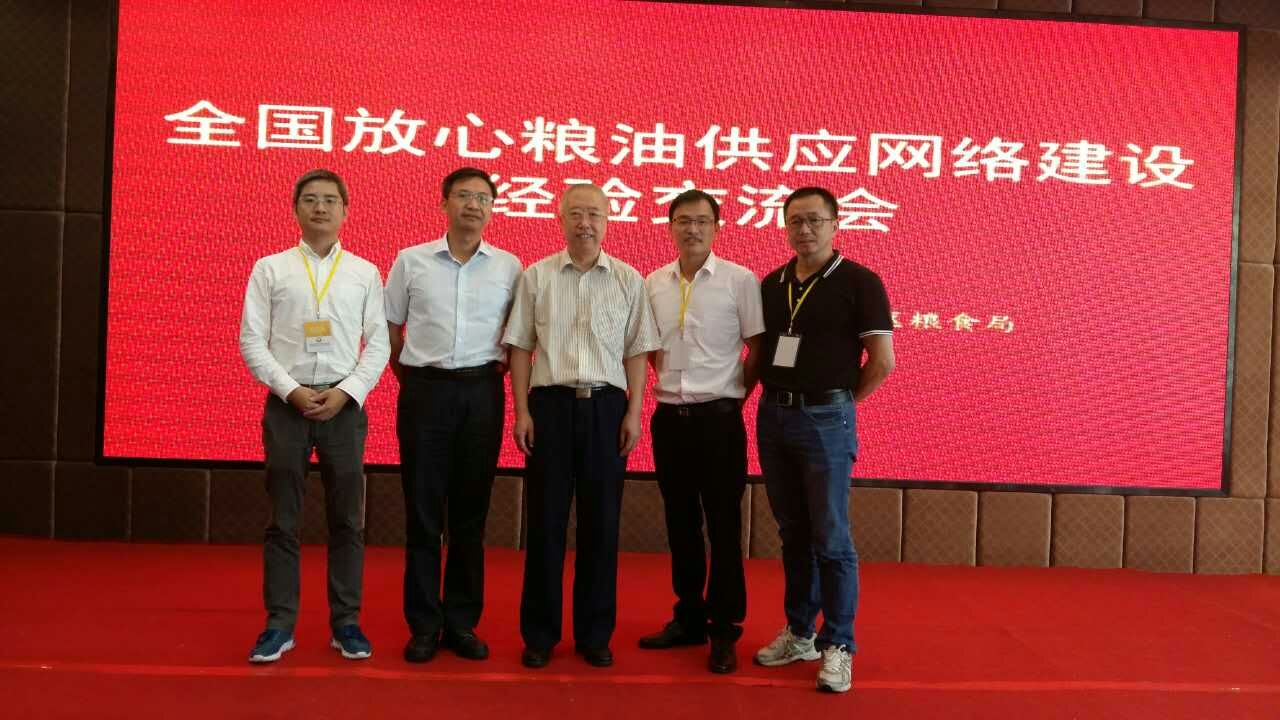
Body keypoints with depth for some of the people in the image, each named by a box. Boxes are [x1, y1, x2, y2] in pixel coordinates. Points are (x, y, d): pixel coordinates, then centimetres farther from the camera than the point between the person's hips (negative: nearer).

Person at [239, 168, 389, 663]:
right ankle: (279, 624, 14)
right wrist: (292, 391, -11)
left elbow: (379, 343, 3)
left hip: (345, 404, 1)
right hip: (286, 401, 0)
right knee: (283, 520, 5)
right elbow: (252, 341, 0)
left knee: (347, 519, 6)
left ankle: (346, 621, 16)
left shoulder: (364, 273, 7)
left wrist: (346, 392, -9)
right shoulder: (270, 269, 5)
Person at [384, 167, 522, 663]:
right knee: (423, 510, 3)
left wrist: (503, 365, 3)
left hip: (482, 392, 1)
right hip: (425, 389, -1)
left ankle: (462, 622, 18)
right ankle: (423, 624, 14)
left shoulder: (508, 266, 4)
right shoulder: (410, 261, 3)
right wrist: (407, 378, 6)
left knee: (471, 512, 7)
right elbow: (390, 327, 10)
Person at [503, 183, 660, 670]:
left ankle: (595, 633, 18)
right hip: (550, 403, 0)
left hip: (606, 405, 1)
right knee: (545, 521, 4)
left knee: (601, 523, 6)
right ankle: (539, 633, 16)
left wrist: (633, 413, -1)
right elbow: (520, 347, 4)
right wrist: (522, 412, -2)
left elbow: (637, 352, 6)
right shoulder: (536, 276, 4)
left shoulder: (628, 280, 5)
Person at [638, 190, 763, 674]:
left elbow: (758, 349, -1)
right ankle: (689, 617, 25)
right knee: (680, 522, 12)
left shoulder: (740, 280, -5)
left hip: (718, 417, -4)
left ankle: (725, 630, 11)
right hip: (669, 415, 4)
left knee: (723, 524, 1)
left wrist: (734, 395, -1)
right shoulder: (653, 283, 7)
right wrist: (666, 381, 9)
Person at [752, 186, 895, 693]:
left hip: (825, 420, -5)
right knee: (793, 533, 13)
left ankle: (838, 645, 9)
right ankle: (799, 632, 24)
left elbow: (883, 360, -8)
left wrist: (839, 402, -3)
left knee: (830, 539, -1)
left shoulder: (858, 282, -6)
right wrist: (742, 396, 4)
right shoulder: (772, 284, 10)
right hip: (773, 415, 5)